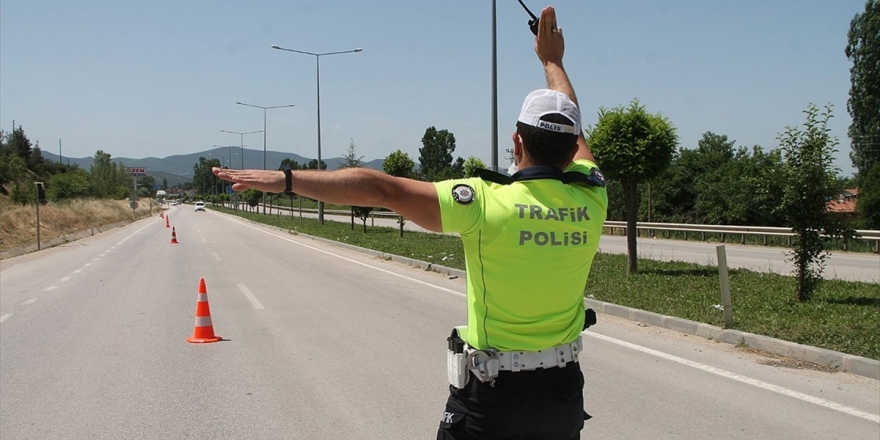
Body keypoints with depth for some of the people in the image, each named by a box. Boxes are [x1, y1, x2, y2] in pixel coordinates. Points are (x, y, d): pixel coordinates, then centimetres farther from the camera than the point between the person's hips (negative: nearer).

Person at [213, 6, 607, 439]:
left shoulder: (487, 204, -19)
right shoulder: (589, 202, -5)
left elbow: (381, 188, -22)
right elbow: (572, 134, 15)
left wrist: (285, 179, -18)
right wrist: (553, 61, 31)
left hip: (491, 394, -4)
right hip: (563, 390, 5)